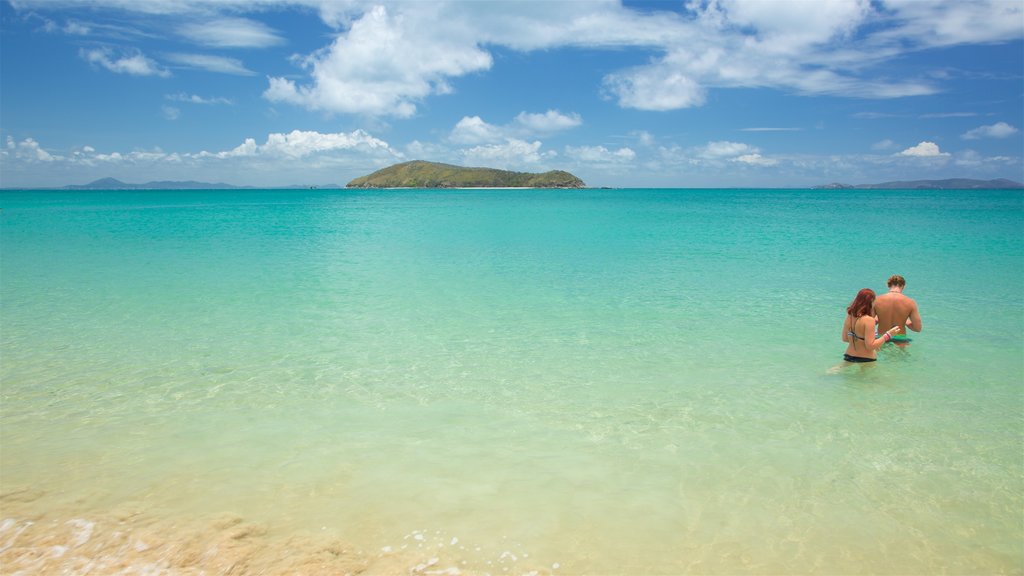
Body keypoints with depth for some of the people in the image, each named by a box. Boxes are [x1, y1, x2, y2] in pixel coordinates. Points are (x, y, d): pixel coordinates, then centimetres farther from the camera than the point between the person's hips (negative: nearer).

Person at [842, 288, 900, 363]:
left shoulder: (849, 317, 1)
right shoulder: (868, 320, -20)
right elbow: (870, 346, -20)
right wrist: (888, 335, -14)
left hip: (849, 357, 7)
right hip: (866, 360, -7)